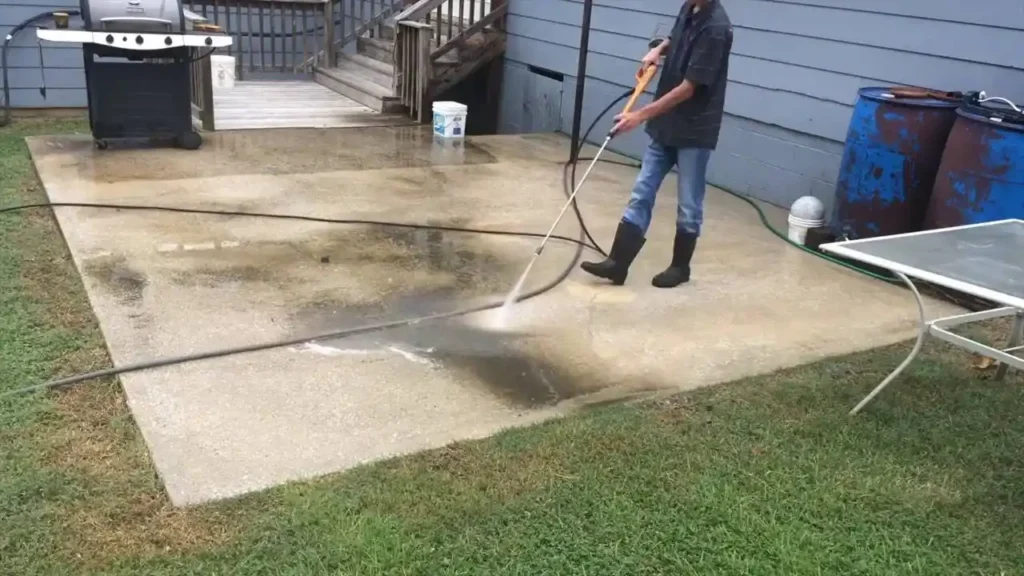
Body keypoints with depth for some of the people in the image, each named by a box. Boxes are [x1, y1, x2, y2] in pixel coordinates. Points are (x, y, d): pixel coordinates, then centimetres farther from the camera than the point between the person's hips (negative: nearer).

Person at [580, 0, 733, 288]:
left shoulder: (716, 28, -21)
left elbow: (688, 88, -22)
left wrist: (641, 115, -22)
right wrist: (659, 49, 7)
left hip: (695, 132, -8)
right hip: (666, 126, 8)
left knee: (688, 205, 7)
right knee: (641, 195, 6)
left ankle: (680, 266, 23)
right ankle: (617, 263, 8)